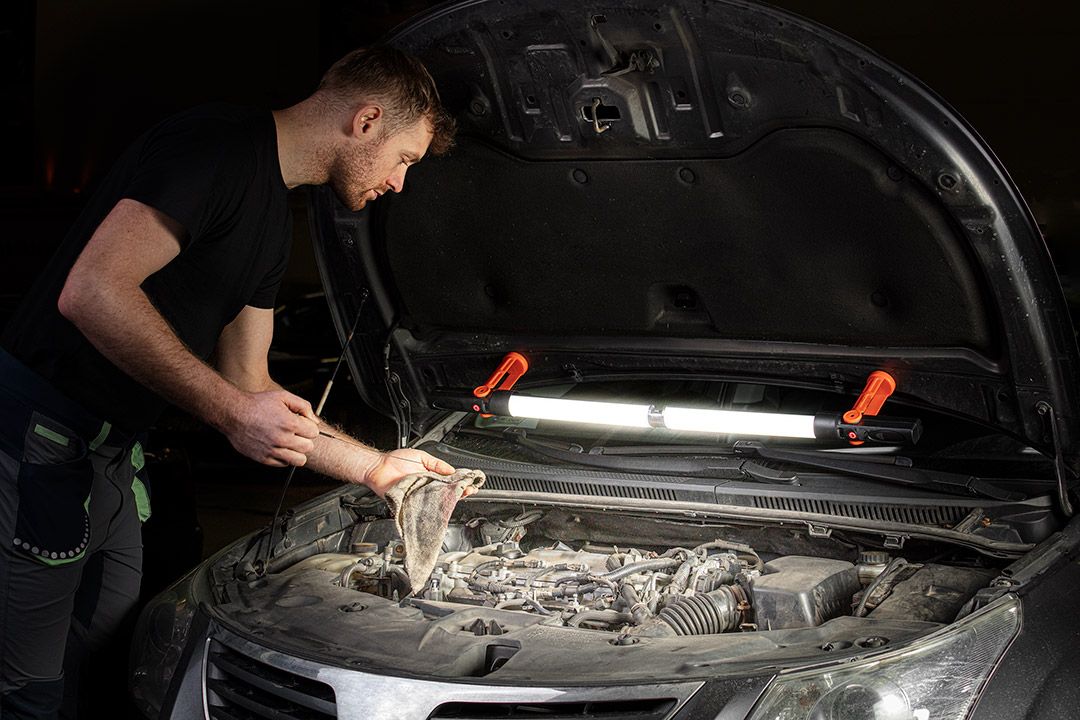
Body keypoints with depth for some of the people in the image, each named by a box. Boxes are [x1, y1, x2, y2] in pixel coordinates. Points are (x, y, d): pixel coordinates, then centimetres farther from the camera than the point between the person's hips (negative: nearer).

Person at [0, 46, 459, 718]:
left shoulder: (275, 223, 14)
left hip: (110, 455, 10)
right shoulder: (222, 143, -17)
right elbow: (92, 292, -27)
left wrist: (376, 466, 17)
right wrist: (232, 410, -24)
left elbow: (248, 386, 18)